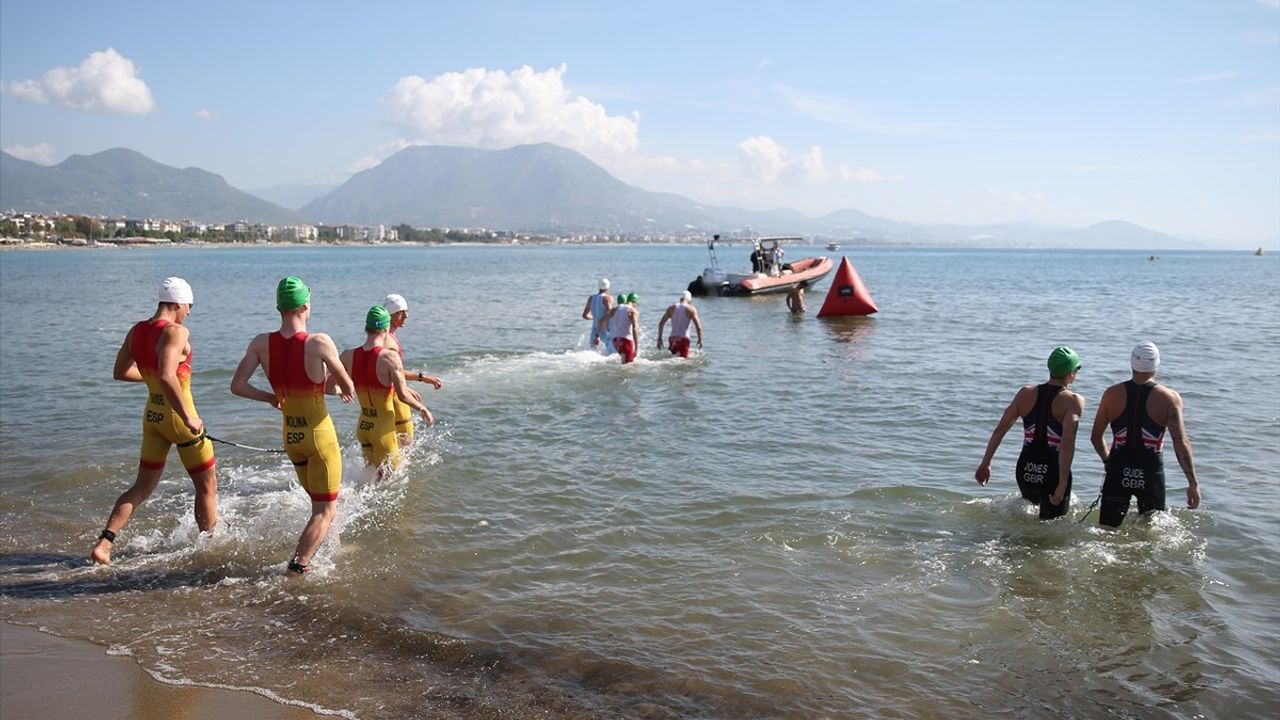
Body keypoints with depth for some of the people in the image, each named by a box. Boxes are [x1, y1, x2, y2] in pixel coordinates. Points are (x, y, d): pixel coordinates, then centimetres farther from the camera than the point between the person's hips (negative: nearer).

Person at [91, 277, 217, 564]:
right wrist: (189, 418, -28)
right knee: (207, 486, 11)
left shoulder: (136, 332, 3)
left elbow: (120, 372, 13)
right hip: (177, 415, -7)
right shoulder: (176, 332, -20)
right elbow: (167, 376, -33)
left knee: (143, 487, 16)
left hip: (152, 414, 7)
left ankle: (104, 543, 5)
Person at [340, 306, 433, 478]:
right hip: (383, 427, -5)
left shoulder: (348, 356, -5)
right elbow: (403, 395, -19)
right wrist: (423, 409, -3)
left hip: (363, 425, 6)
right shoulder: (390, 357, -20)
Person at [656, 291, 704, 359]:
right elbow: (698, 327, -4)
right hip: (683, 340, -4)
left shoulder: (671, 308, 12)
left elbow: (661, 323, 8)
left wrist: (659, 339, 10)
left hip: (672, 339, 4)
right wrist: (700, 340, 8)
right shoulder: (691, 309, 2)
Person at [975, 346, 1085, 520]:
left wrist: (985, 463, 8)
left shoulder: (1026, 393, 3)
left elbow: (999, 430, 1)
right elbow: (1067, 444, -22)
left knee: (1032, 503, 36)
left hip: (1025, 470, 5)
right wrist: (1062, 485, -26)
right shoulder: (1073, 401, -10)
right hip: (1053, 473, -5)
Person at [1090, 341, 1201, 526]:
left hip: (1118, 472, 1)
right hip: (1151, 473, -1)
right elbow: (1181, 444, -13)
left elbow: (1096, 437, 5)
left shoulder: (1112, 394, -1)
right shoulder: (1169, 398, -7)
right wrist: (1193, 483, -8)